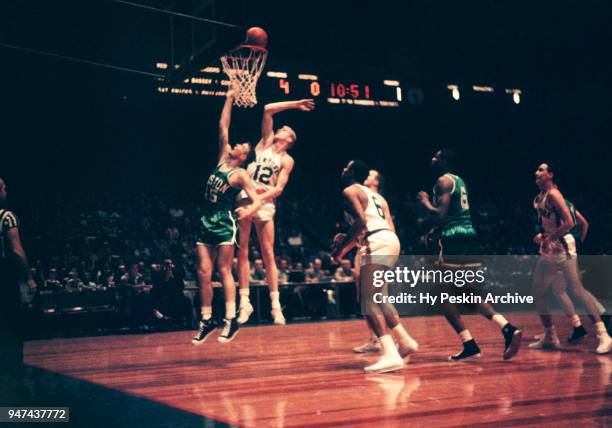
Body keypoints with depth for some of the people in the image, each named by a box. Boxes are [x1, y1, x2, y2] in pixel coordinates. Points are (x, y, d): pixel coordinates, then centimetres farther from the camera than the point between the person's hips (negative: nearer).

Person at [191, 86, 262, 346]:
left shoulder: (240, 175, -6)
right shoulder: (222, 159, 12)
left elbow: (257, 201, -12)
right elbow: (223, 127, 14)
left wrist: (248, 211, -34)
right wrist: (229, 99, 13)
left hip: (225, 223, -6)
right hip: (206, 222, 6)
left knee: (224, 271, -7)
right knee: (204, 273, 3)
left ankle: (231, 320, -3)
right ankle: (206, 321, 9)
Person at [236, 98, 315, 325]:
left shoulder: (287, 160, 6)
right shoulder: (265, 142, 13)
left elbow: (279, 188, -5)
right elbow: (267, 110, 5)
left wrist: (259, 198, -19)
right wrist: (294, 104, 6)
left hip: (265, 202, -2)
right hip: (244, 198, 2)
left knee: (268, 254, -3)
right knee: (242, 252, 0)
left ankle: (275, 304, -1)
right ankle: (245, 302, 3)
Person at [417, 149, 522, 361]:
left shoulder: (443, 180, -7)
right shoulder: (459, 180, 22)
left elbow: (440, 214, -15)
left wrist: (425, 201, 0)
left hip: (453, 239, -9)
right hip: (468, 235, 9)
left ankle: (469, 345, -6)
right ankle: (508, 329, -5)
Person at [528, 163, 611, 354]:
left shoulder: (553, 194, -15)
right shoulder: (540, 196, 12)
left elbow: (569, 223, -22)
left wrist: (549, 238, -19)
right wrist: (542, 235, 11)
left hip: (562, 247, -9)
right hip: (548, 249, 9)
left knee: (576, 290, -14)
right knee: (538, 292, 9)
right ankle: (550, 337, 17)